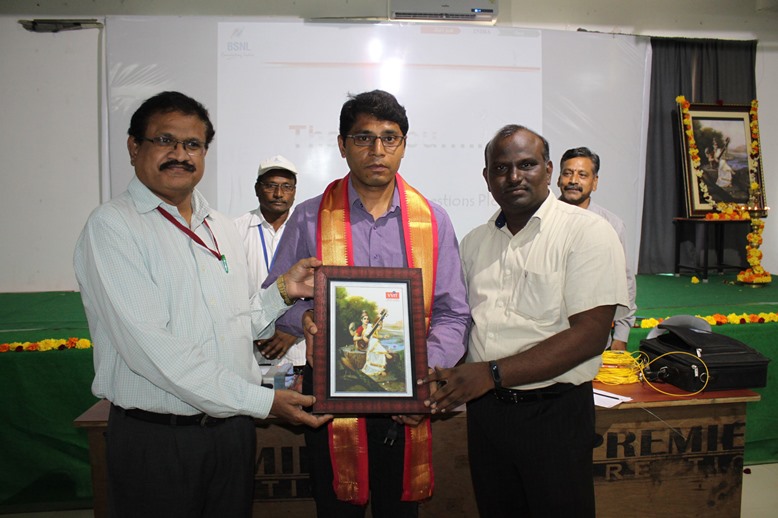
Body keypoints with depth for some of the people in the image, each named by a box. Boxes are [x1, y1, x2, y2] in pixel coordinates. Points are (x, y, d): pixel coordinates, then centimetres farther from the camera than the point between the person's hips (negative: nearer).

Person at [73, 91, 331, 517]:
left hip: (234, 429, 6)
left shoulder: (222, 229, 10)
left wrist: (283, 292, -2)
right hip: (155, 437, -5)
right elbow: (150, 346, -21)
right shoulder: (112, 226, -11)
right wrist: (261, 400, -20)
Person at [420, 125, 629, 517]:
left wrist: (493, 373, -22)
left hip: (554, 411, -4)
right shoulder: (474, 242, 9)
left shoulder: (587, 232, -9)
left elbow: (589, 335, -17)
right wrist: (435, 374, -11)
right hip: (484, 408, 5)